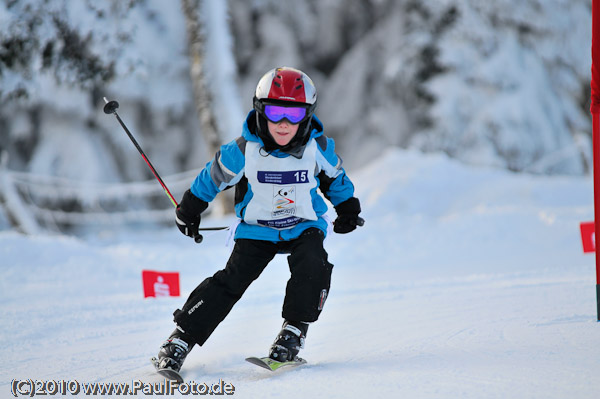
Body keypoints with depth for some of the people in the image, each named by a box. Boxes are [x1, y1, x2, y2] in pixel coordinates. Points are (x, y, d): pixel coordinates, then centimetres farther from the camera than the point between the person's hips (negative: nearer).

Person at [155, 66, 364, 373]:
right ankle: (181, 339, -6)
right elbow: (213, 178, -1)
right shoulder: (244, 151, -19)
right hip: (257, 229, -1)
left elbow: (335, 178, 9)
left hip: (304, 226, 1)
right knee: (232, 280, -13)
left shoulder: (317, 148, -13)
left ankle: (294, 330, -13)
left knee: (312, 265, -29)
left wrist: (347, 210, 24)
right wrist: (189, 211, 9)